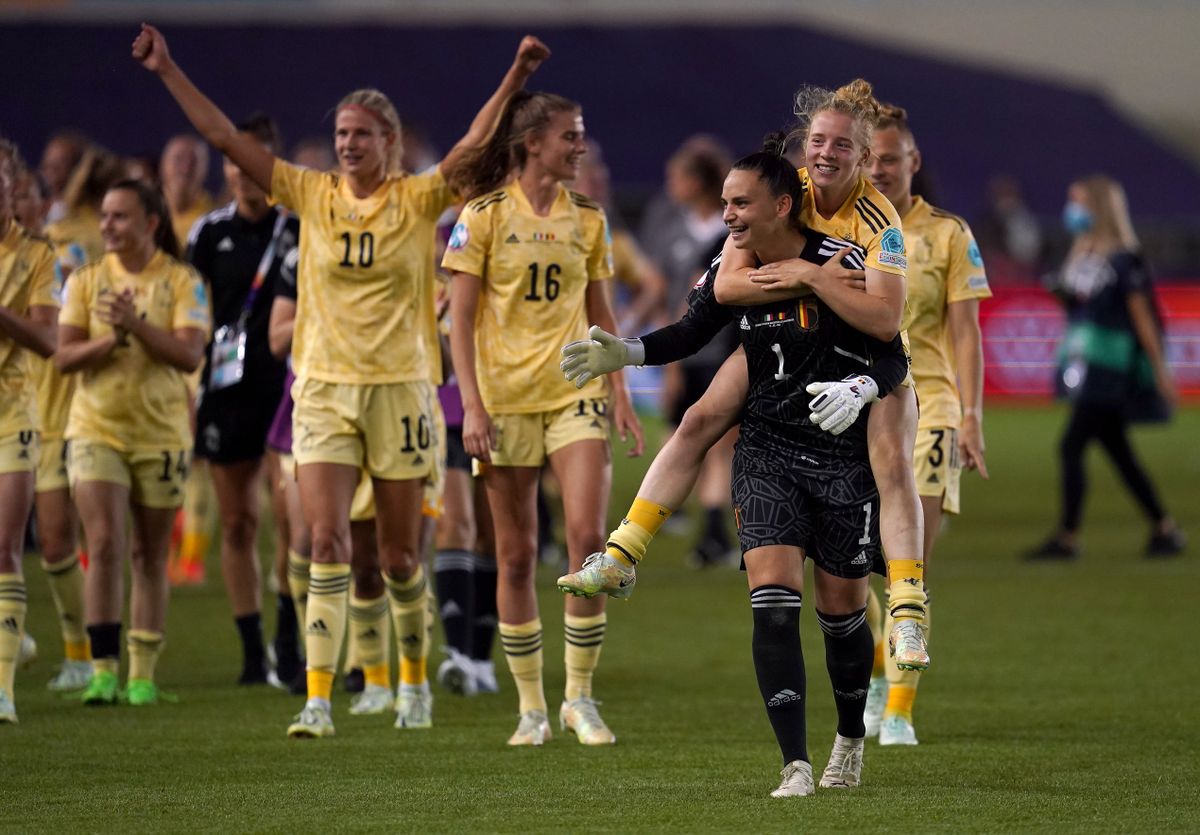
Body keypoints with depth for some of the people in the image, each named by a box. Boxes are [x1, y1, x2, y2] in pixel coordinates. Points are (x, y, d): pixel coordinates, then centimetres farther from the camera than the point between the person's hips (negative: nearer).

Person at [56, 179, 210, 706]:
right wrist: (112, 339, -18)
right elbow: (64, 357, -2)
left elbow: (189, 355, -14)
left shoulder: (182, 282, -3)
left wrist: (136, 325, -25)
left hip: (160, 431, 0)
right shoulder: (86, 280, 3)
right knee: (105, 544, -13)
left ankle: (142, 672, 14)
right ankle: (103, 668, -11)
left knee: (149, 556, 7)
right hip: (95, 429, 1)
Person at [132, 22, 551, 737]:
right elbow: (224, 137, 3)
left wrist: (516, 77, -25)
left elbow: (477, 143, -13)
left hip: (399, 390, -1)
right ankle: (319, 700, -15)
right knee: (329, 543, -11)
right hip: (324, 390, 1)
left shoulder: (417, 200, -1)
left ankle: (414, 678, 30)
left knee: (399, 555, 8)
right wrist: (168, 71, -2)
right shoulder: (312, 195, 4)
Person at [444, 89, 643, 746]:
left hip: (576, 394, 2)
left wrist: (619, 393, 6)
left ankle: (580, 697, 0)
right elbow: (461, 317, -3)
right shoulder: (485, 216, -2)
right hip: (505, 397, -2)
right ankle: (531, 708, 12)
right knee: (516, 554, 2)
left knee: (588, 536, -12)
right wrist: (472, 403, -11)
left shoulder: (587, 219, 8)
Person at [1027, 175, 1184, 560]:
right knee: (1118, 452, 13)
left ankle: (1067, 537, -9)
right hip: (1083, 366, 9)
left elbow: (1143, 318, -10)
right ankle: (1164, 528, 21)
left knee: (1071, 446, -12)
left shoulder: (1123, 259, -11)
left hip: (1110, 367, -9)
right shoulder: (1080, 256, 12)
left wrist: (1161, 373, -9)